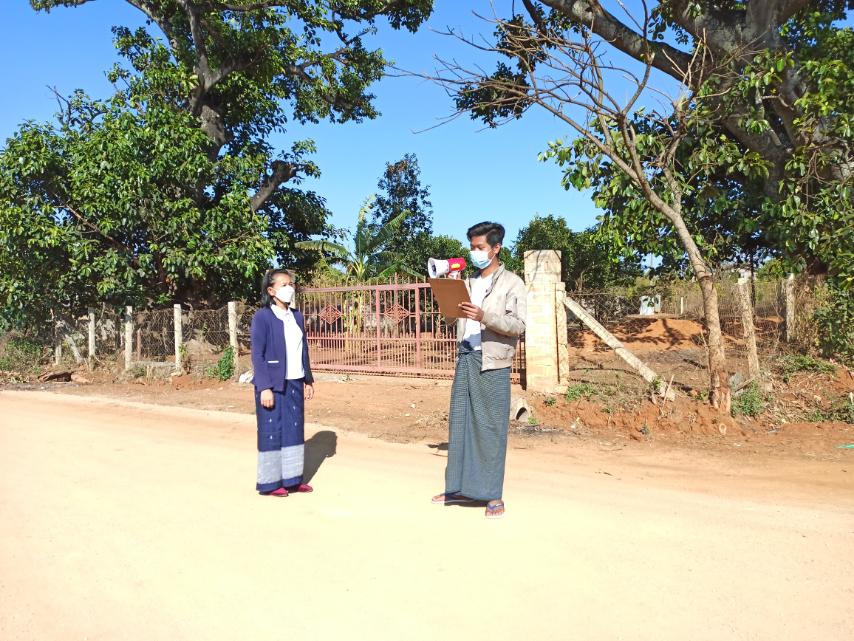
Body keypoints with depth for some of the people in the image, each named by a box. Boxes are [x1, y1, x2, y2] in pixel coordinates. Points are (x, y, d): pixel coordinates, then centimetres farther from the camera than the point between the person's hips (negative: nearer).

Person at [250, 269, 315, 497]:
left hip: (295, 383, 6)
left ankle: (292, 479, 21)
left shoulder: (297, 316, 9)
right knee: (272, 432, 2)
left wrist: (308, 380, 12)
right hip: (273, 385, -6)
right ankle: (270, 483, 14)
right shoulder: (262, 317, -9)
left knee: (295, 430, 10)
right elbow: (257, 355, -12)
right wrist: (265, 388, -17)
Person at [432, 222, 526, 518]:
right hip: (465, 358, 6)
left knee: (491, 427, -2)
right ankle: (460, 488, 19)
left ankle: (494, 495, 6)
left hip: (492, 362, -6)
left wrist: (484, 316, -23)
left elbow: (518, 325, -9)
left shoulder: (512, 283, 0)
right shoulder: (469, 283, 17)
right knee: (459, 422, 8)